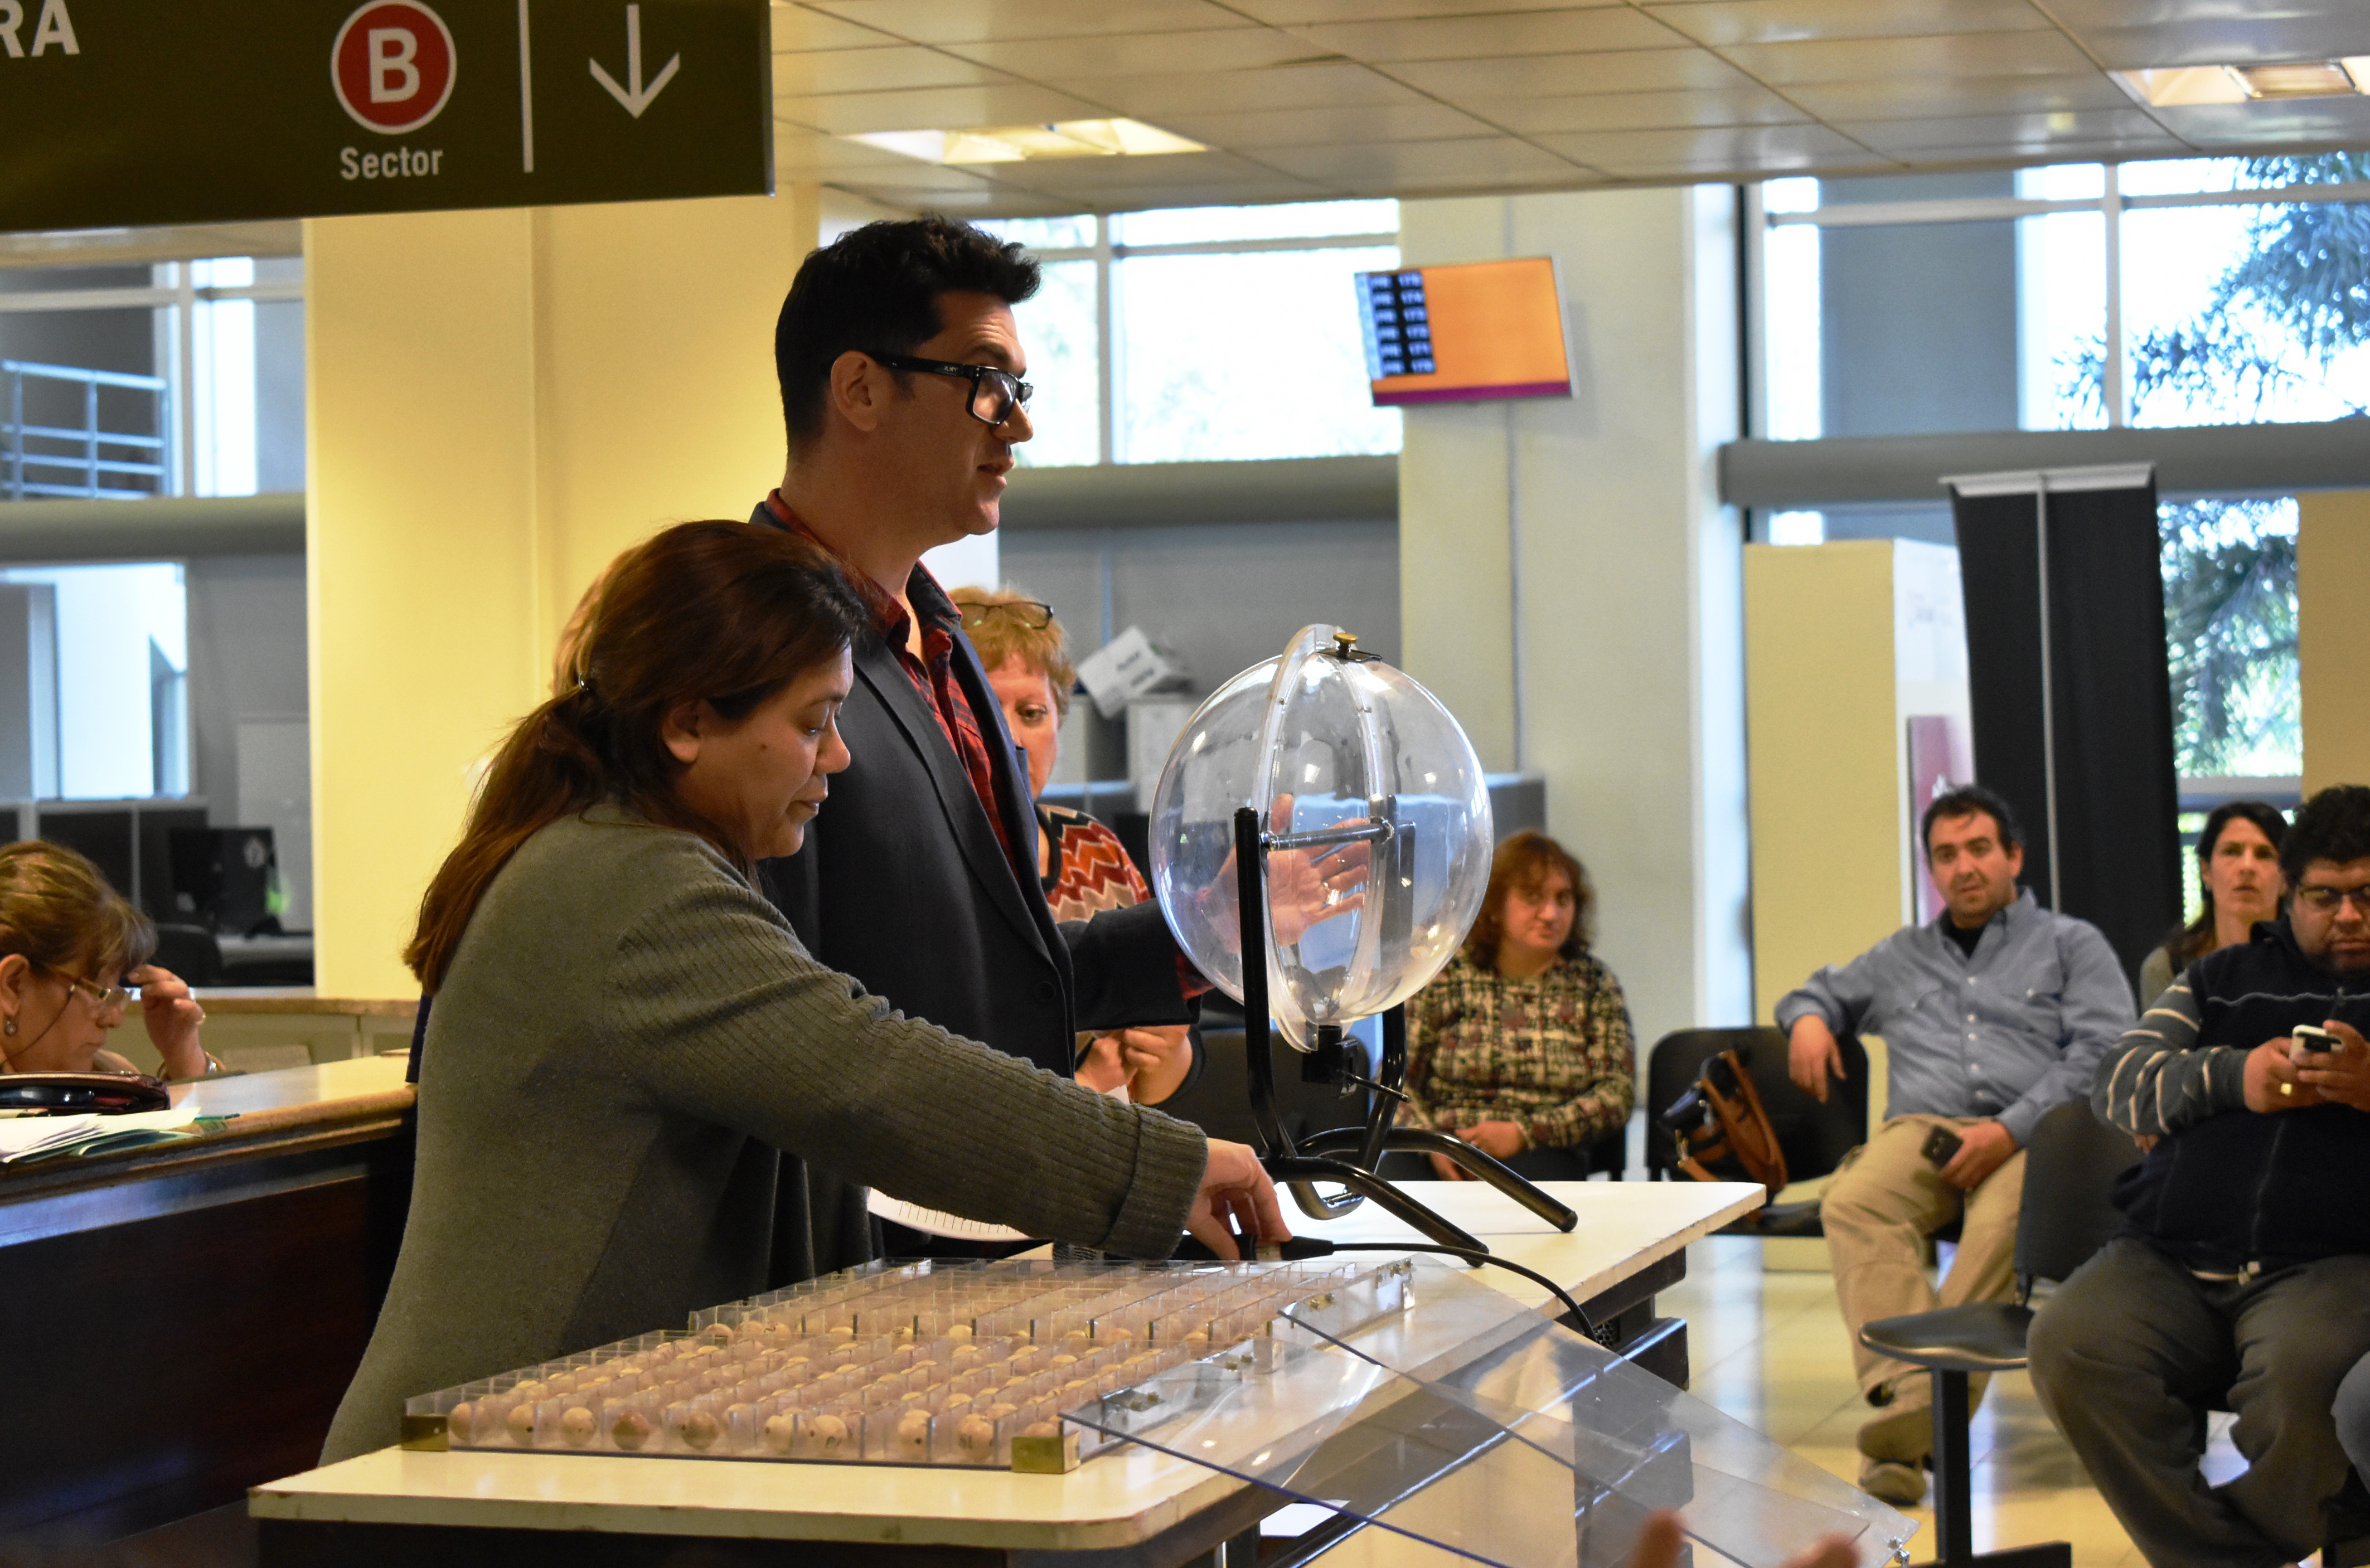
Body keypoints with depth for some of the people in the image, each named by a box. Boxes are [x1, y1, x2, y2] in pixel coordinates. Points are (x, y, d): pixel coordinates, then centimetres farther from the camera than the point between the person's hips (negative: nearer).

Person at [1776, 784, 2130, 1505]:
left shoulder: (2072, 945, 18)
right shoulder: (1902, 957, 31)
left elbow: (2103, 1053, 3)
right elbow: (1822, 991, 45)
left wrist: (2010, 1129, -11)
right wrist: (1806, 1017, 17)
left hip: (2028, 1136, -3)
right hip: (1921, 1127, 3)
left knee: (2008, 1221, -39)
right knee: (1854, 1203, -34)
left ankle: (1922, 1414, -49)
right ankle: (1907, 1390, -50)